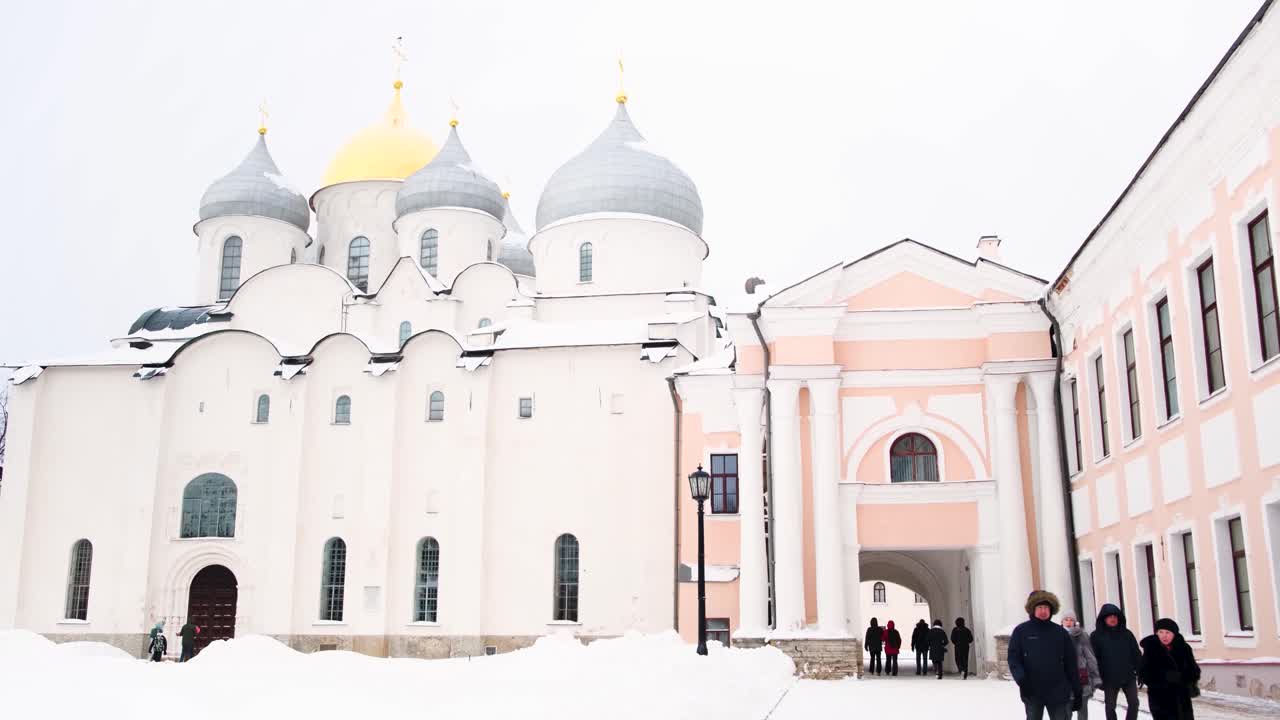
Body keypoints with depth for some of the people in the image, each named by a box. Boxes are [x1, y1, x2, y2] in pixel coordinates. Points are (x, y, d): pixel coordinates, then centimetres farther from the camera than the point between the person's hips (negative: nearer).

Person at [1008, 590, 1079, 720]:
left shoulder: (1060, 632, 4)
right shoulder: (1021, 631, 0)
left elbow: (1071, 663, 6)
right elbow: (1013, 658, -4)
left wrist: (1077, 691, 5)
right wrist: (1021, 678, -22)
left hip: (1059, 692, 1)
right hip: (1032, 692, -1)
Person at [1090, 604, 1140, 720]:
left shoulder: (1126, 633, 4)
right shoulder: (1096, 636, -5)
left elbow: (1136, 653, 7)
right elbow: (1094, 658, -8)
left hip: (1128, 676, 2)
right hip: (1109, 679, -2)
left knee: (1133, 703, 5)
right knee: (1110, 706, 8)